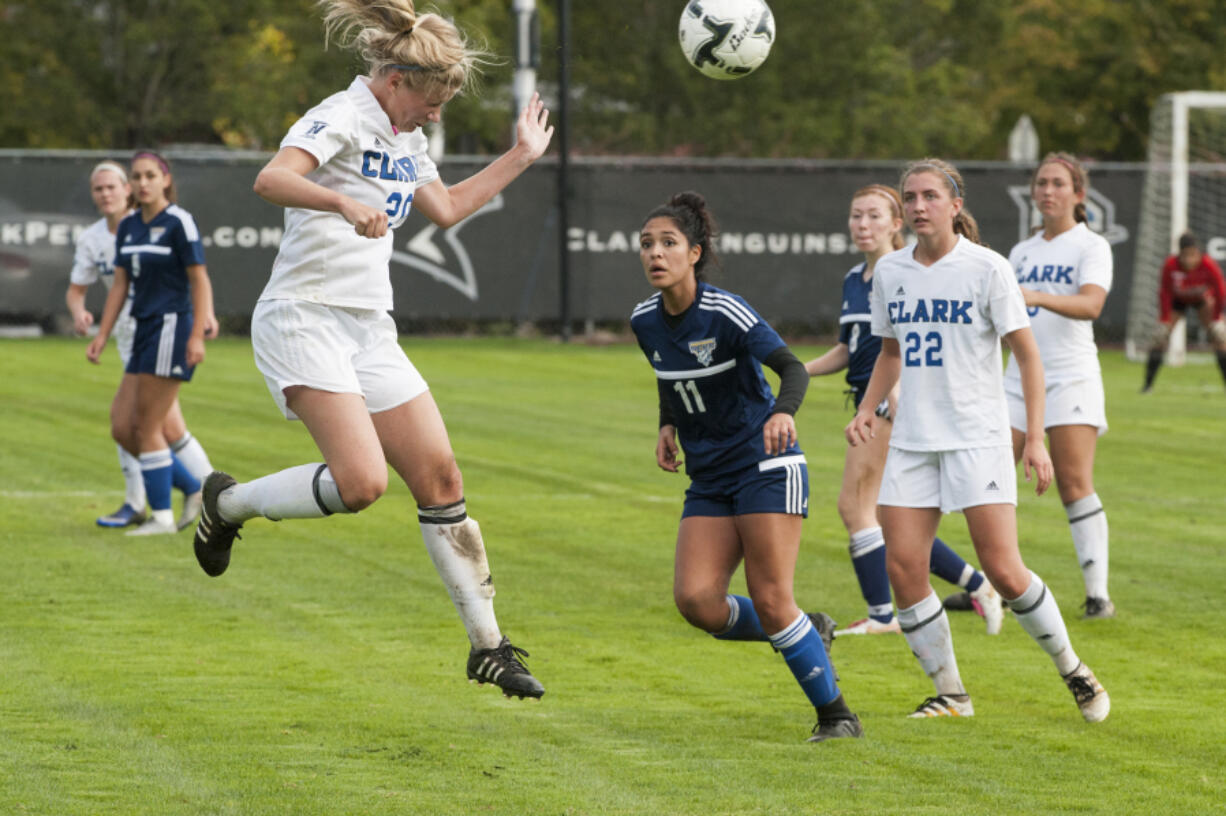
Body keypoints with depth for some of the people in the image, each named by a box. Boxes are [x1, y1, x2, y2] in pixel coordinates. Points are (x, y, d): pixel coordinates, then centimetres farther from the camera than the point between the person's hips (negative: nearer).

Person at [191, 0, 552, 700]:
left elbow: (447, 208, 35)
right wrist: (346, 203, -44)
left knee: (440, 478, 2)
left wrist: (521, 157, 34)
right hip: (305, 321, -9)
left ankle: (488, 646, 8)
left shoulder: (404, 137, 17)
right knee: (361, 482, -24)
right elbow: (272, 180, -29)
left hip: (370, 329, 9)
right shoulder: (343, 119, -11)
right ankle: (228, 503, 1)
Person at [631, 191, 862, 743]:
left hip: (765, 467, -6)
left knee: (770, 601, -12)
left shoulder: (724, 312, -16)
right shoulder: (645, 321, 4)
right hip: (709, 480, 6)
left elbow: (793, 368, -25)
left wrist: (783, 412, -45)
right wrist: (668, 426, 7)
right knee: (696, 601, -11)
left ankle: (834, 713, 5)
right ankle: (807, 634, 14)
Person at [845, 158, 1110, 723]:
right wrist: (866, 410, 8)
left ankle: (1072, 670, 12)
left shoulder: (986, 268, -7)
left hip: (978, 438, -5)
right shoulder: (890, 272, 8)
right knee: (902, 569, -6)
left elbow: (1027, 354, -4)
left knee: (1003, 571, -10)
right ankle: (949, 693, 7)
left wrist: (1035, 438, -10)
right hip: (912, 442, 5)